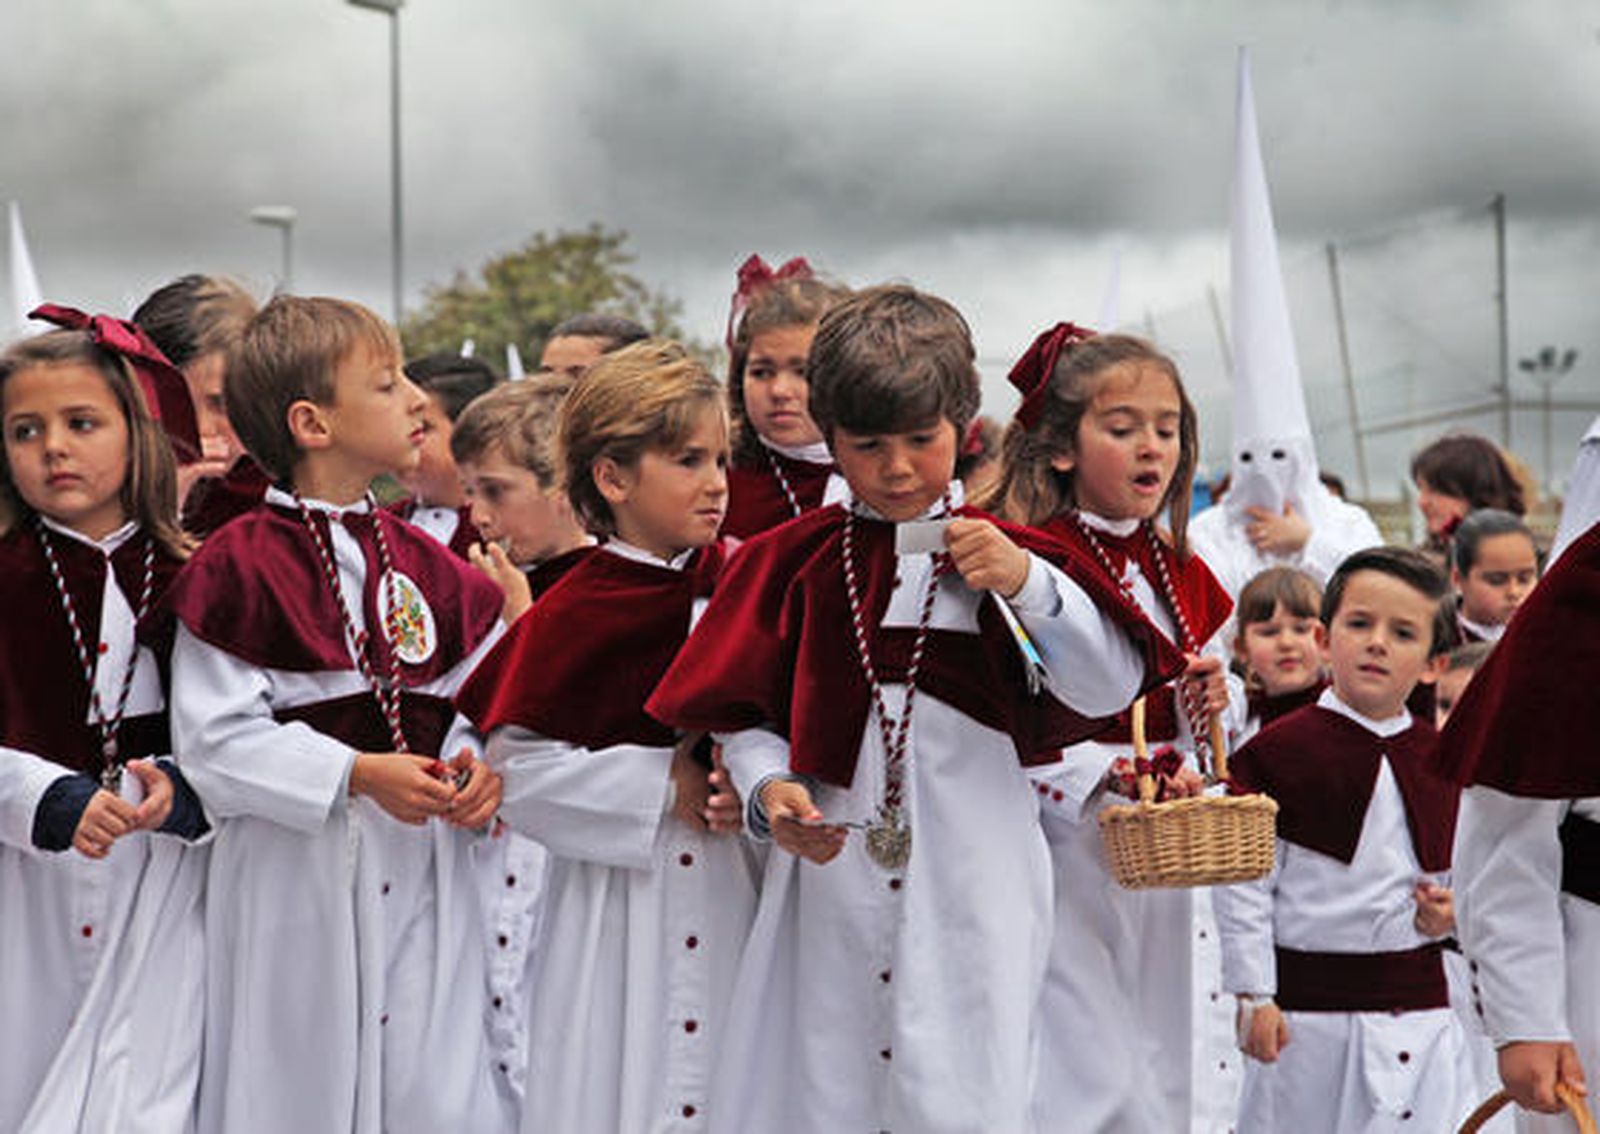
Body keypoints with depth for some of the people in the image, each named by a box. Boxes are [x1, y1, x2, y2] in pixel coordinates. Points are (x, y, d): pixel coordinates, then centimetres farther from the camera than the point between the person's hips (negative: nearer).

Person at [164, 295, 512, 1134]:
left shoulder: (427, 566, 10)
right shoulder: (241, 564, -8)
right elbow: (214, 737, -12)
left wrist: (476, 765, -6)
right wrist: (356, 775, -19)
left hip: (424, 873, 5)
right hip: (295, 879, -5)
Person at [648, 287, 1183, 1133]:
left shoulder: (1005, 554, 4)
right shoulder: (792, 562, 8)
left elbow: (1110, 689, -5)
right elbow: (740, 713, 10)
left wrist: (1028, 584, -17)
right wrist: (770, 790, -9)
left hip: (969, 884, -1)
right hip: (830, 879, 2)